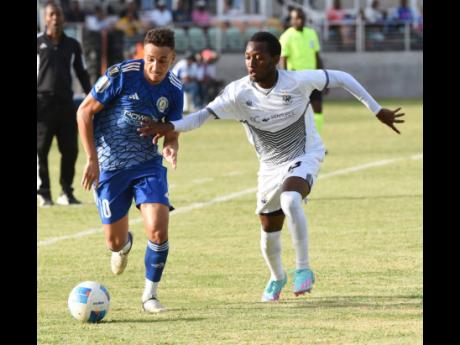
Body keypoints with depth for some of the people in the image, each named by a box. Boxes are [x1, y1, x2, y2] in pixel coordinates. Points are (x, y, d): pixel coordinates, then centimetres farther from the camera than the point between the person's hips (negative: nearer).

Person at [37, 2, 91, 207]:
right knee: (41, 150, -5)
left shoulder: (72, 45, 13)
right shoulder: (38, 43, 4)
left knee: (70, 150, 0)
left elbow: (82, 73, 17)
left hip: (66, 103, 3)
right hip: (43, 103, -3)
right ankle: (43, 193, 1)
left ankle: (66, 193, 9)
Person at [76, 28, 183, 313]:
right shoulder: (121, 75, -17)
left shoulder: (174, 89, -5)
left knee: (158, 230, -18)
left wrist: (170, 148, -19)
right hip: (109, 166, -2)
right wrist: (92, 159, -13)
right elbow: (85, 112, -9)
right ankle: (125, 245, 46)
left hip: (148, 164, 2)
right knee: (115, 242, 5)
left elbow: (171, 133, 6)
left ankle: (150, 295, 2)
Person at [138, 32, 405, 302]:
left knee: (290, 200, -35)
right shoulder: (239, 93, -17)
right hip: (271, 166, 4)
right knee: (269, 233, 9)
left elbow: (341, 78, -8)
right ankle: (277, 277, 43)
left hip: (305, 156, -4)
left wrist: (377, 110, -2)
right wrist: (171, 127, -42)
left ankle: (303, 269, -22)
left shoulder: (298, 81, -22)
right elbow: (204, 115, -22)